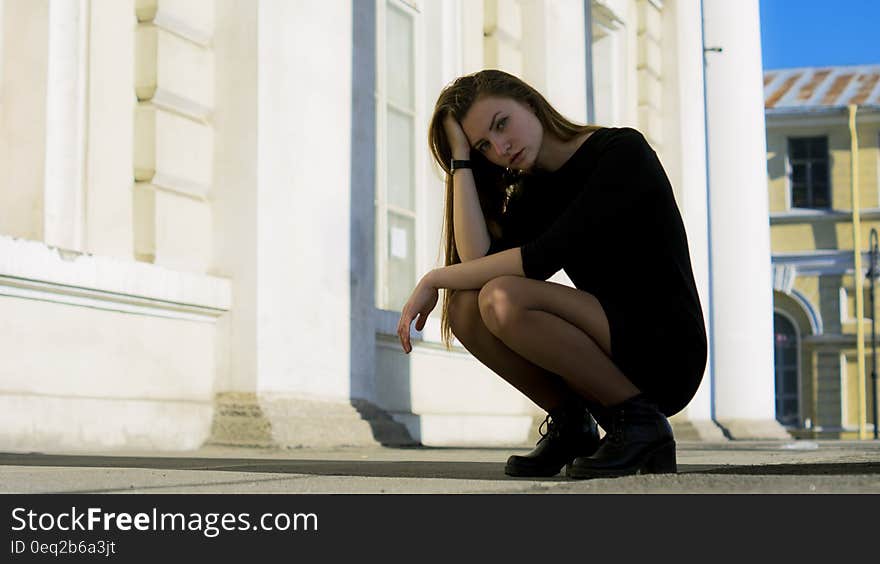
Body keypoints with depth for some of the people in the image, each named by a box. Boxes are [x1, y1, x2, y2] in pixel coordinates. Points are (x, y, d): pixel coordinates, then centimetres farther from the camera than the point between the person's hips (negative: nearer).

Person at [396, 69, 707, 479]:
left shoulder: (622, 150, -10)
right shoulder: (532, 194, 11)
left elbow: (544, 257, -21)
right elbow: (477, 258, -9)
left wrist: (435, 279, -14)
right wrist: (460, 157, -4)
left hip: (666, 355, -7)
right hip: (605, 348, 7)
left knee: (502, 299, -26)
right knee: (464, 307, -11)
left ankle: (639, 421, -13)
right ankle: (569, 424, 2)